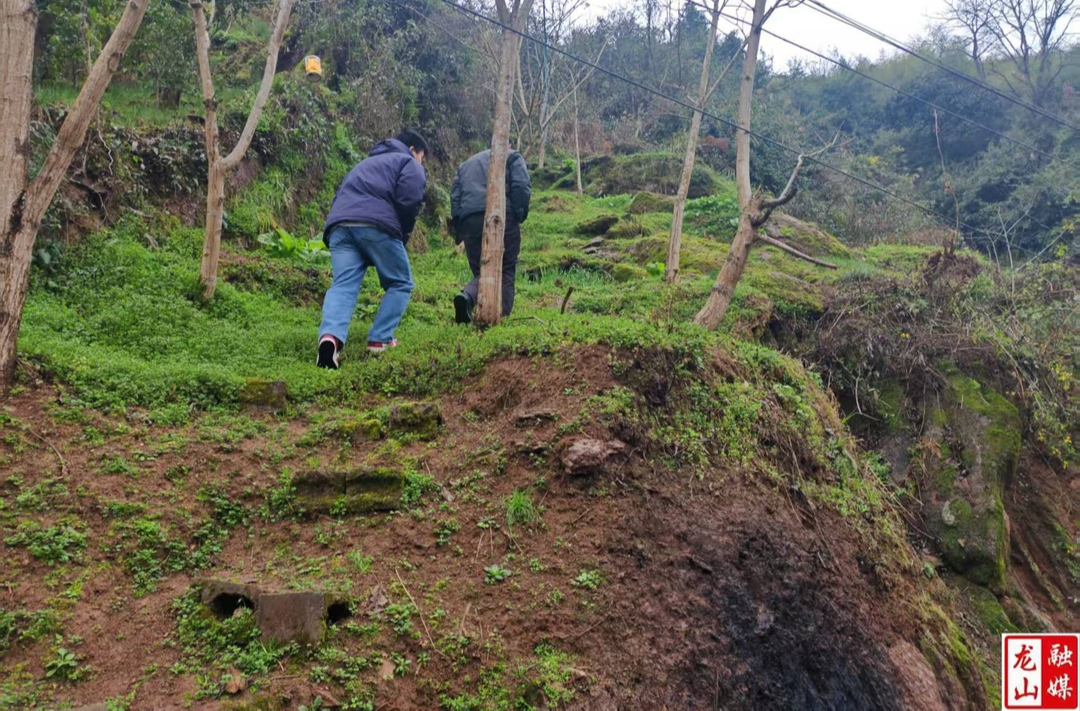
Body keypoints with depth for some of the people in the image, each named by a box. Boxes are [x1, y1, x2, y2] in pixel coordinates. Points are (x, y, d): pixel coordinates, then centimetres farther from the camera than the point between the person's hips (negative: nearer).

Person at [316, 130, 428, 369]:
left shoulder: (367, 162, 41)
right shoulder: (409, 163, 19)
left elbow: (343, 196, 32)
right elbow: (408, 202, -1)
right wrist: (402, 236, 12)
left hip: (339, 223, 6)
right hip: (377, 224, -5)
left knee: (343, 285, -8)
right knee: (400, 284, 12)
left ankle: (331, 335, -35)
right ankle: (380, 339, 0)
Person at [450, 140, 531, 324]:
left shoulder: (467, 164, 31)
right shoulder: (512, 156, 18)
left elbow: (455, 196, 20)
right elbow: (522, 187, -2)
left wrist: (459, 230, 18)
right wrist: (520, 215, 4)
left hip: (469, 221, 4)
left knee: (480, 272, 11)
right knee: (506, 271, 7)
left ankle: (467, 296, -19)